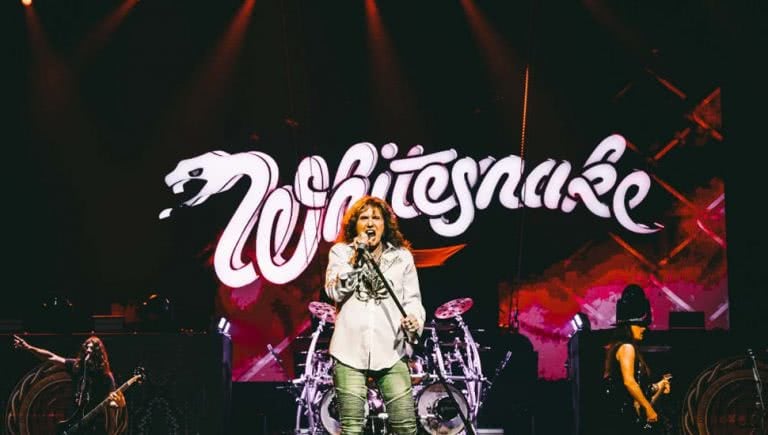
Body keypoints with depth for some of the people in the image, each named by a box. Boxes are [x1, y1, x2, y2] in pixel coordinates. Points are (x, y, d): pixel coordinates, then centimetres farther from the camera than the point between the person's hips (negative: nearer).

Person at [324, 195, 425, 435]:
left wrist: (415, 321, -13)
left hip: (391, 350, 1)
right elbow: (335, 292, -4)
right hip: (350, 350, -1)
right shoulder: (340, 252, 10)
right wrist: (356, 258, -10)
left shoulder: (402, 256, 12)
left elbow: (412, 299, 8)